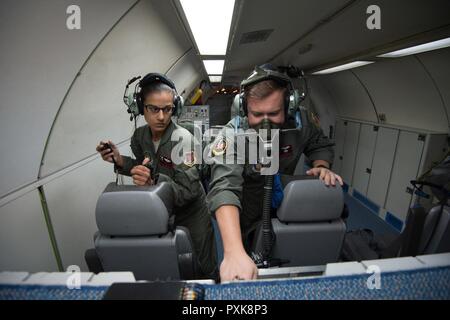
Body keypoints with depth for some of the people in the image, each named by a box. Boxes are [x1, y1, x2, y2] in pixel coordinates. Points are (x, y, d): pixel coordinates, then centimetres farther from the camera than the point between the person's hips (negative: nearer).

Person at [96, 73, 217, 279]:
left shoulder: (182, 139, -26)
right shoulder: (140, 135, -6)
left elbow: (188, 190, -28)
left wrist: (153, 182, -43)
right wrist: (120, 161, -9)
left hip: (190, 215, -5)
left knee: (206, 269, 13)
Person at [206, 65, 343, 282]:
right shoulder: (233, 134, -33)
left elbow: (321, 145, 1)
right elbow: (225, 187, -48)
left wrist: (321, 166, -22)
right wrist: (234, 252, -61)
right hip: (245, 214, -3)